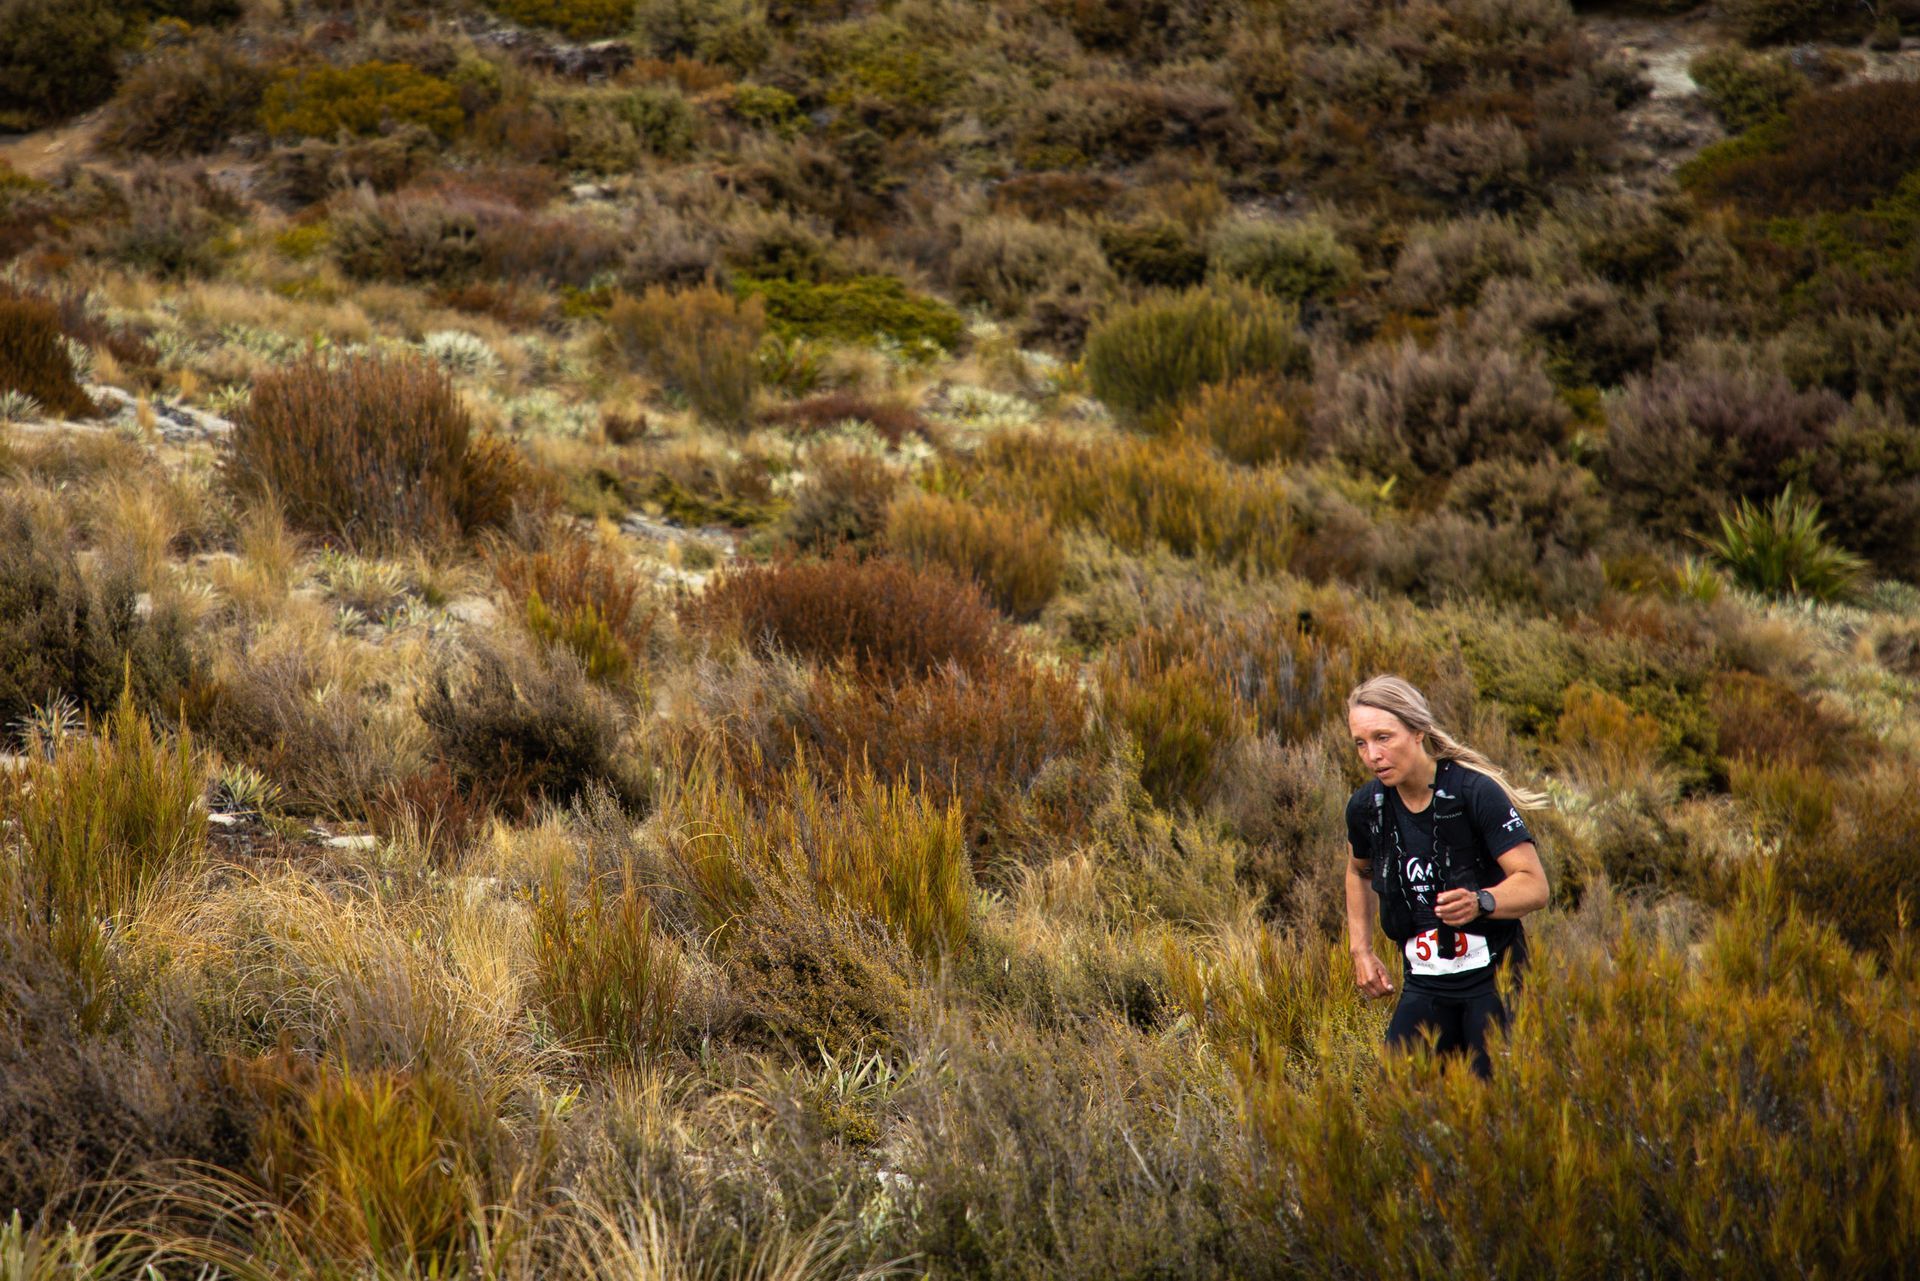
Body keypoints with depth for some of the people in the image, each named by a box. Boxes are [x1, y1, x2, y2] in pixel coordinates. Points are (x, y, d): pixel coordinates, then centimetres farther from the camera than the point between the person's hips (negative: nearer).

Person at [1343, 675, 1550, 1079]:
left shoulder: (1475, 792, -15)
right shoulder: (1367, 806, 1)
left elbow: (1535, 886, -19)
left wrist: (1480, 902, -37)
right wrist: (1361, 950, 17)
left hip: (1492, 981, -5)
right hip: (1423, 989, 5)